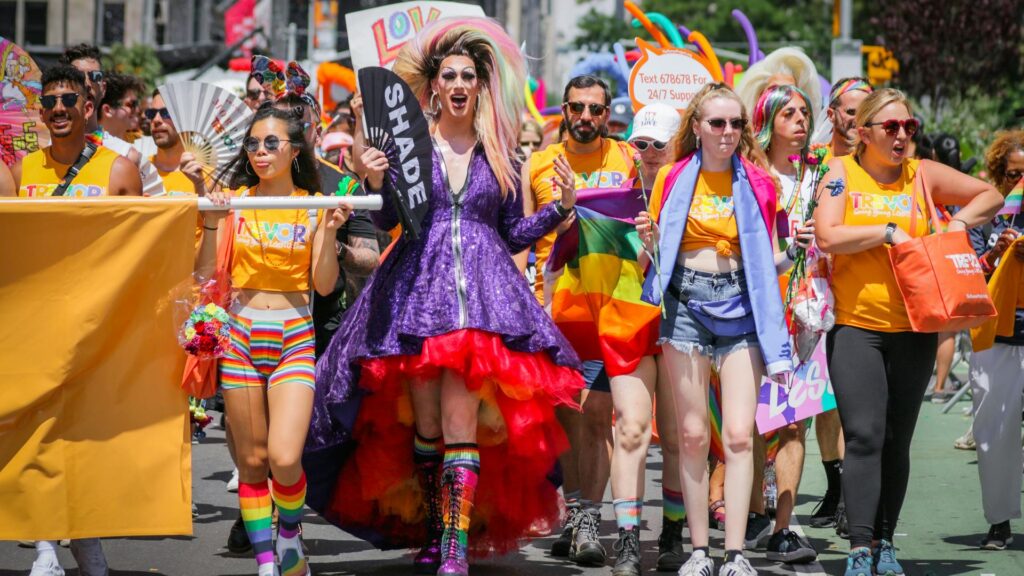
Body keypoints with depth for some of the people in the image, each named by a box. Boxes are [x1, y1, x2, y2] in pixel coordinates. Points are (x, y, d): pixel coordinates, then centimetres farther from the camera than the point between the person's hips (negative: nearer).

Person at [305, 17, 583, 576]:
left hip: (482, 293, 0)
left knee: (460, 422, -12)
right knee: (425, 424, 1)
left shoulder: (499, 155, 12)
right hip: (418, 285, 0)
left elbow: (513, 236, 15)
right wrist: (375, 181, -14)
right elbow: (386, 220, 4)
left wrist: (561, 207, 3)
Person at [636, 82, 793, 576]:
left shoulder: (758, 182, 5)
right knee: (692, 433, 0)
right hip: (686, 301, 0)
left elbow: (765, 257, 14)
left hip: (740, 301, 0)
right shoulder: (673, 178, 5)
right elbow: (656, 250, 11)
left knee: (739, 433, -9)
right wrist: (648, 239, -9)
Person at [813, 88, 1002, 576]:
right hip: (855, 324, -3)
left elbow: (990, 196, 18)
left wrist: (961, 221, 1)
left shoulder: (923, 175, 8)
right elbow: (827, 237, -11)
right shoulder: (842, 173, 2)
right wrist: (887, 231, -11)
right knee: (865, 435, -13)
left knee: (897, 441, 7)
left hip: (913, 329, 3)